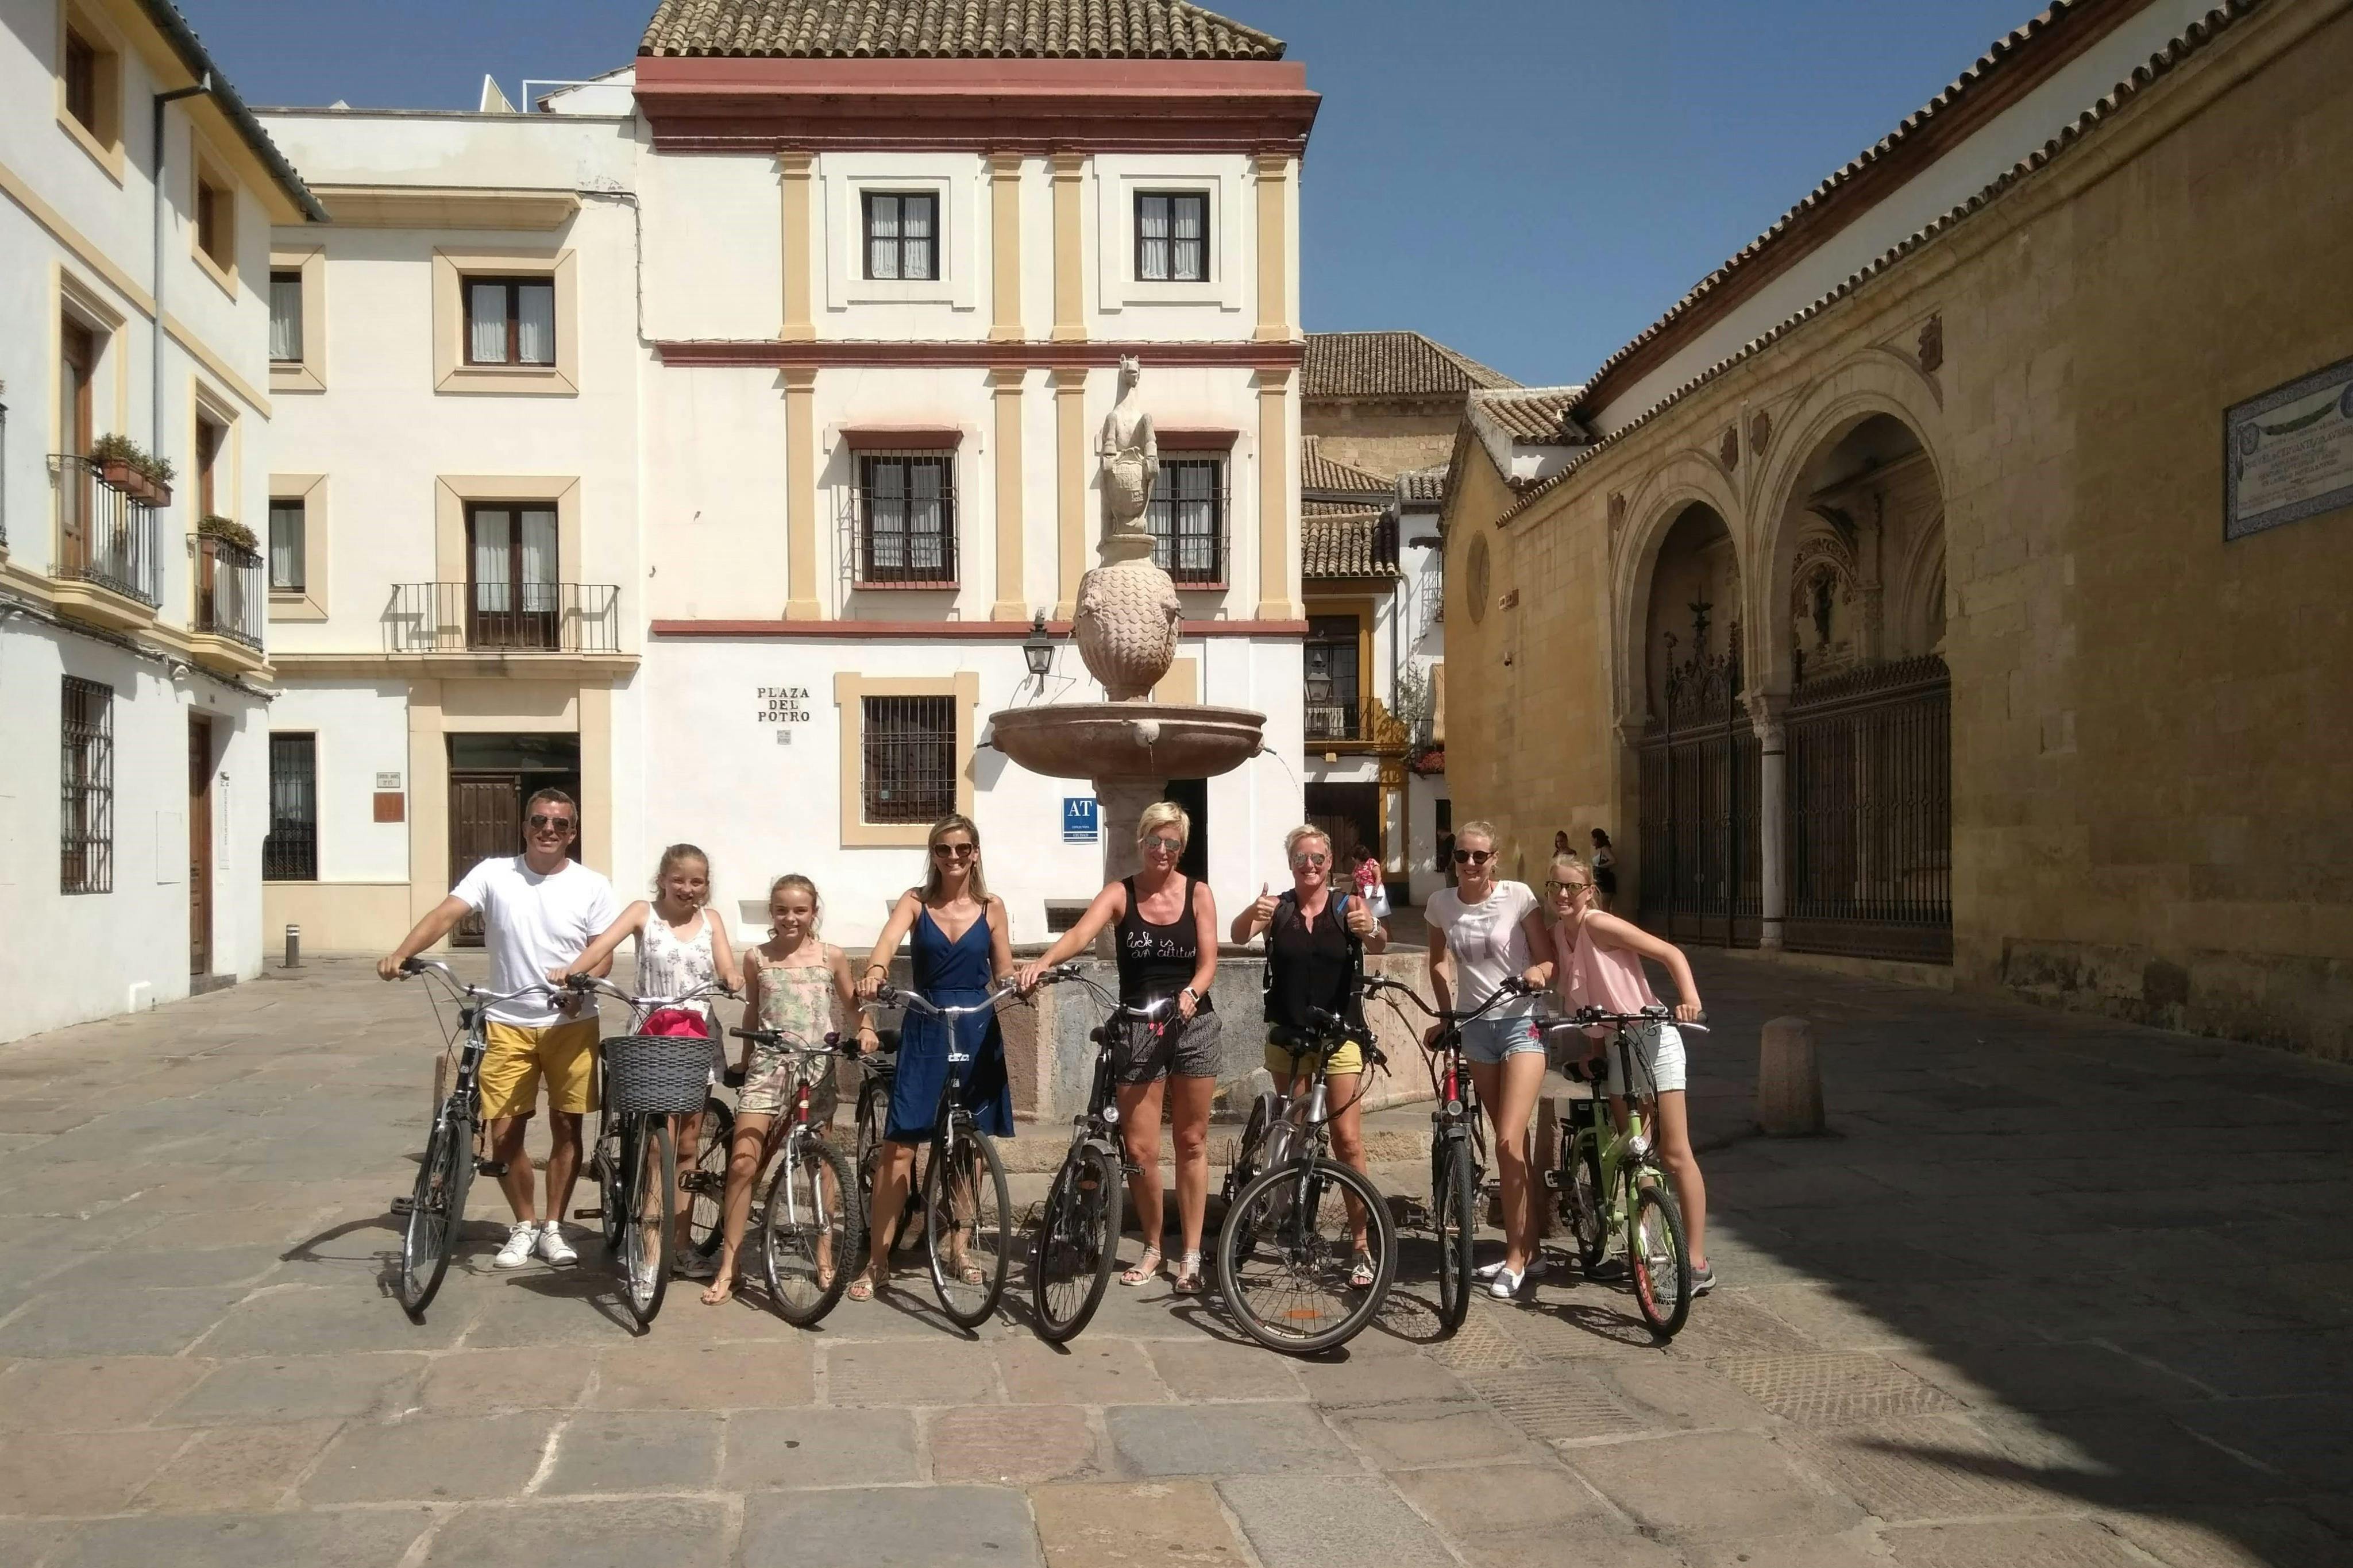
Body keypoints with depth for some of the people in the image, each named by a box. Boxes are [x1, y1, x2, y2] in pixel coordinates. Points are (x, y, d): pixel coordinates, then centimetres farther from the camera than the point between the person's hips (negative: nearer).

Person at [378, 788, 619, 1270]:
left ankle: (553, 1227, 22)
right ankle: (524, 1226, 22)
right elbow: (446, 914, -14)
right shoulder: (494, 873, -2)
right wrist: (400, 954, -31)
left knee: (566, 1127, 6)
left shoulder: (592, 887, -2)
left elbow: (603, 954, -3)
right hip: (508, 1024, 0)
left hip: (571, 1024, 0)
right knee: (505, 1131, 2)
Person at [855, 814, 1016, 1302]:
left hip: (977, 1031, 2)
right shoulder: (915, 901, 0)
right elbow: (889, 939, -19)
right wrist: (875, 971, -41)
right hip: (924, 1030, -1)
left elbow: (1004, 976, 5)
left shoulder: (992, 907, 4)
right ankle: (877, 1264, 0)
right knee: (899, 1146, -5)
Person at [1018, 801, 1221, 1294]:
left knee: (1192, 1142, 7)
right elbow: (1081, 932, -21)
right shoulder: (1119, 893, -3)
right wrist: (1043, 961, -41)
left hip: (1193, 1027, 0)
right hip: (1137, 1030, 0)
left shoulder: (1198, 894, 0)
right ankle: (1152, 1247, 20)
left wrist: (1191, 992, -27)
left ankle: (1191, 1254, 16)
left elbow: (1208, 962, -5)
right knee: (1139, 1148, -1)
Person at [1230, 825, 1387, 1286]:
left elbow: (1379, 944, -21)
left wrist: (1371, 930, -45)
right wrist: (1253, 914, -43)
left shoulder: (1348, 905, -4)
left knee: (1348, 1140, -6)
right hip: (1288, 1037, 2)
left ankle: (1362, 1246, -1)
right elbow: (1239, 935, -20)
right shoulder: (1276, 907, -2)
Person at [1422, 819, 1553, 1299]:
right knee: (1511, 1143, 12)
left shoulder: (1518, 896, -10)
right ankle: (1527, 1247, 23)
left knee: (1508, 1142, -12)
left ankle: (1516, 1257, 1)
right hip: (1475, 1027, 4)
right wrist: (1445, 1015, 9)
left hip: (1521, 1024, -4)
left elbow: (1547, 957, -3)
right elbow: (1439, 961, 16)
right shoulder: (1441, 903, 0)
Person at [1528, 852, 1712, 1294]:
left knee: (1674, 1154, -5)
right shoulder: (1557, 934, 7)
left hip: (1651, 1037, -7)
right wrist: (1536, 970, -22)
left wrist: (1690, 999, -31)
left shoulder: (1598, 924, -15)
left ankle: (1698, 1263, 0)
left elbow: (1671, 953, -17)